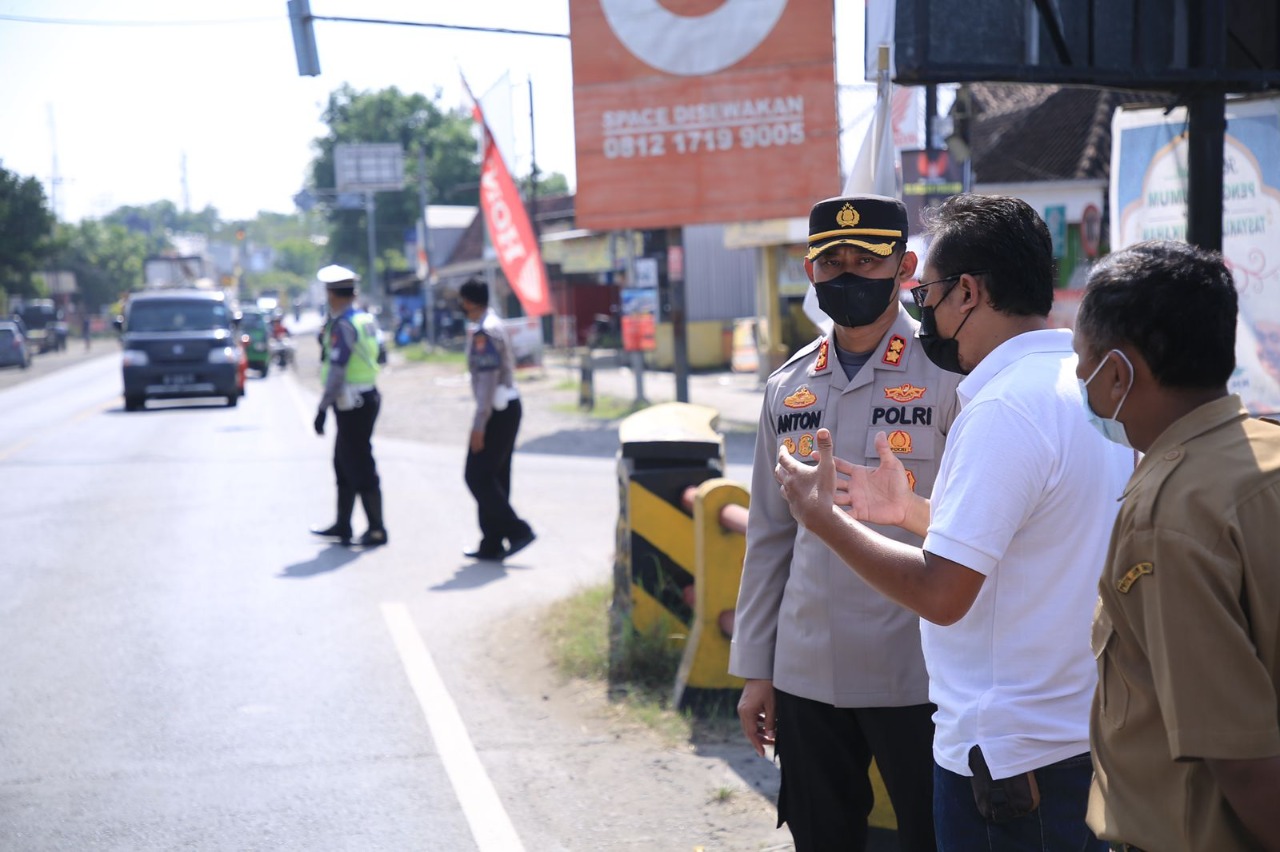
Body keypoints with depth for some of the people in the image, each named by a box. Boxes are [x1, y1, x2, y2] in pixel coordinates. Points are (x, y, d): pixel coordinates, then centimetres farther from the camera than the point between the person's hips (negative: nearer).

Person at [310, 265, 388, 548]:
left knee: (360, 466, -3)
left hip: (353, 404, -10)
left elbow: (336, 370, -21)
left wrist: (322, 409, -17)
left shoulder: (342, 325, -18)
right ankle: (342, 526, 27)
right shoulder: (365, 319, 9)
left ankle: (376, 529, 3)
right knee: (343, 464, 18)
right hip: (366, 398, 10)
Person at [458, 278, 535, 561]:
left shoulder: (483, 331, -16)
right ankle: (492, 545, 16)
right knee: (495, 477, 12)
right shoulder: (494, 324, 16)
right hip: (508, 406, 10)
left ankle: (517, 530, -8)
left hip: (496, 410, -10)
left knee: (478, 476, -6)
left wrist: (479, 424, -22)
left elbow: (488, 379, -22)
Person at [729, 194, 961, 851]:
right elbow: (769, 535, 12)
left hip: (917, 675, -5)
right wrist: (755, 668, 11)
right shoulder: (789, 388, 8)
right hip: (805, 673, 5)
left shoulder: (948, 376, -7)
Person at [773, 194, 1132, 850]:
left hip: (1013, 754, -9)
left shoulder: (1003, 409, -22)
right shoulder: (1090, 383, 7)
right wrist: (911, 509, 18)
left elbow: (941, 594, -23)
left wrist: (823, 517, -12)